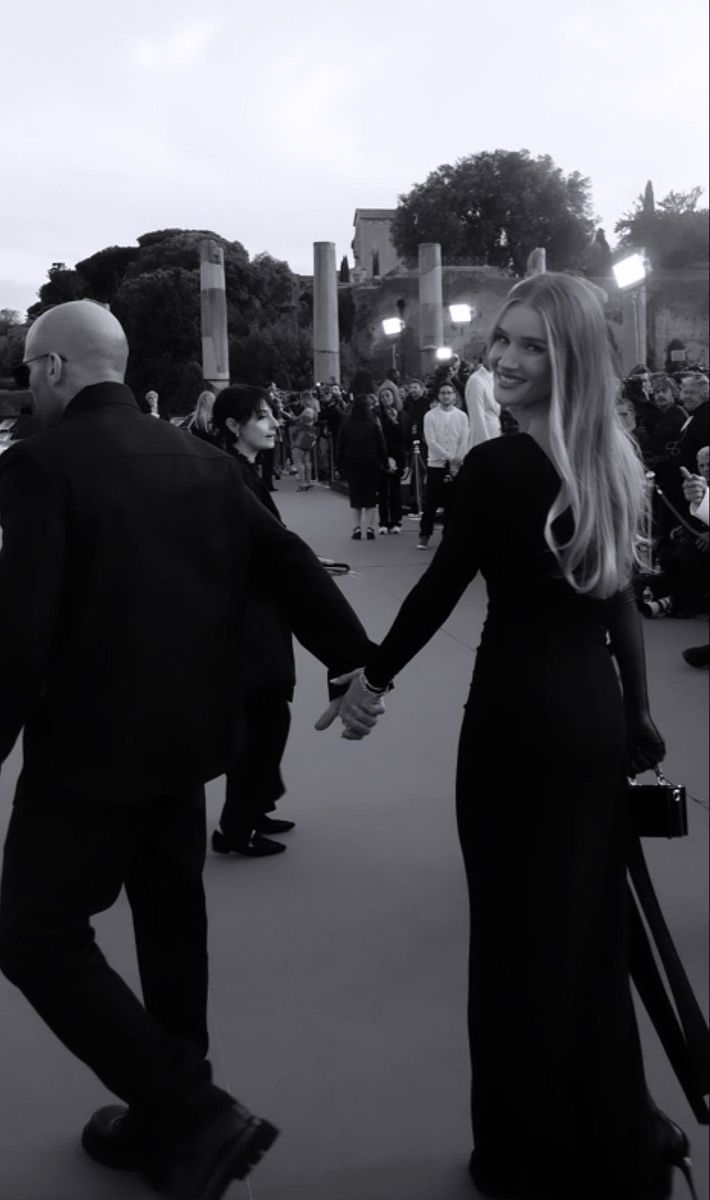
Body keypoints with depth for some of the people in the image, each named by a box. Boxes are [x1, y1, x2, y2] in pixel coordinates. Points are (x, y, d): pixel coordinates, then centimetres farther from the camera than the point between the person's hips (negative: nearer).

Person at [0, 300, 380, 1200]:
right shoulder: (200, 459, 5)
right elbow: (291, 568, 3)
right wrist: (359, 666, 8)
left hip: (92, 743, -7)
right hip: (185, 733, 8)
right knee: (168, 917, 19)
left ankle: (196, 1114, 2)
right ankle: (169, 1120, 34)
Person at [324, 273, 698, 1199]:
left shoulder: (499, 466, -18)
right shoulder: (616, 461, 6)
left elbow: (442, 586, -10)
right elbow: (617, 599, 12)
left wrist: (372, 673, 5)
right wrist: (637, 711, 19)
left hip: (520, 715, -8)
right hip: (595, 711, 8)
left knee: (520, 930, 7)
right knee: (592, 923, 18)